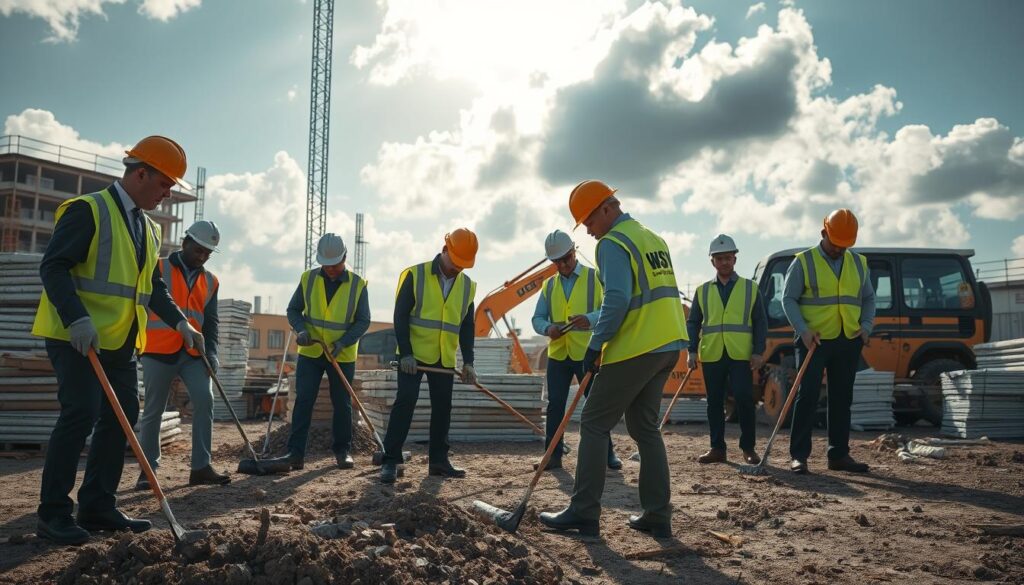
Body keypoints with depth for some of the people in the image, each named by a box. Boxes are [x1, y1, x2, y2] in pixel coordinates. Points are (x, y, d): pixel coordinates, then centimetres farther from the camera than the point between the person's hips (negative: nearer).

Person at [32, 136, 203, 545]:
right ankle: (53, 513, 1)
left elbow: (154, 287, 21)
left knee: (121, 418, 7)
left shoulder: (149, 229, 16)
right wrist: (77, 319, -28)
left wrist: (180, 323, 7)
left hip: (120, 341, 8)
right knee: (80, 416, -11)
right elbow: (53, 267, -16)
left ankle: (98, 507, 16)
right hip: (77, 338, -8)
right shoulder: (88, 210, -8)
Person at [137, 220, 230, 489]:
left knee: (205, 400, -11)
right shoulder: (158, 269, 1)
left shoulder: (211, 281, 13)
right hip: (158, 351, -3)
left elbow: (211, 322, 11)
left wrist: (211, 353, -2)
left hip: (193, 354, 3)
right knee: (153, 411, 3)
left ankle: (201, 467, -7)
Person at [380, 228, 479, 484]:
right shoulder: (416, 275, -9)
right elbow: (400, 316, -10)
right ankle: (390, 460, -4)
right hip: (413, 355, -5)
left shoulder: (467, 285, 5)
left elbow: (467, 326, 9)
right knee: (405, 402, -10)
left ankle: (438, 460, 20)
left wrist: (468, 361, 2)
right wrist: (405, 353, -16)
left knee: (443, 407, 8)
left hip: (445, 358, 5)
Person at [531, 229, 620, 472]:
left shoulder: (595, 277, 0)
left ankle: (607, 452, 16)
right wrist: (548, 328, -15)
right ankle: (553, 454, 12)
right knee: (555, 405, 4)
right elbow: (537, 318, 9)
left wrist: (590, 319, -30)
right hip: (557, 354, 3)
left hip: (588, 353, -3)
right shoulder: (548, 285, 11)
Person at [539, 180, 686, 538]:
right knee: (645, 427, 15)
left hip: (635, 349, -9)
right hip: (667, 346, 9)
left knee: (594, 425, 0)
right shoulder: (653, 238, 18)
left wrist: (596, 344, -14)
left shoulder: (613, 243, -10)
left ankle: (584, 513, 3)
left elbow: (617, 300, -21)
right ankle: (657, 516, 15)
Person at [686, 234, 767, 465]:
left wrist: (758, 352, -4)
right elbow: (692, 323, 9)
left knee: (744, 400, -6)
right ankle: (717, 449, 14)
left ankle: (748, 448, 9)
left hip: (741, 355, -2)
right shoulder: (702, 291, 12)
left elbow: (760, 323, 6)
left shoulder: (750, 288, 8)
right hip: (711, 356, 2)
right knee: (715, 403, 6)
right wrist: (691, 351, -2)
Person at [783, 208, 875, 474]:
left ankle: (839, 454, 19)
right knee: (808, 396, -7)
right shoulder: (804, 262, -3)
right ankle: (798, 455, -3)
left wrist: (866, 326, 2)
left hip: (848, 342, 5)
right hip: (814, 340, -5)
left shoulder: (858, 263, 12)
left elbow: (868, 298, 19)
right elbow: (788, 299, -3)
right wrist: (803, 330, -15)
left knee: (842, 399, 10)